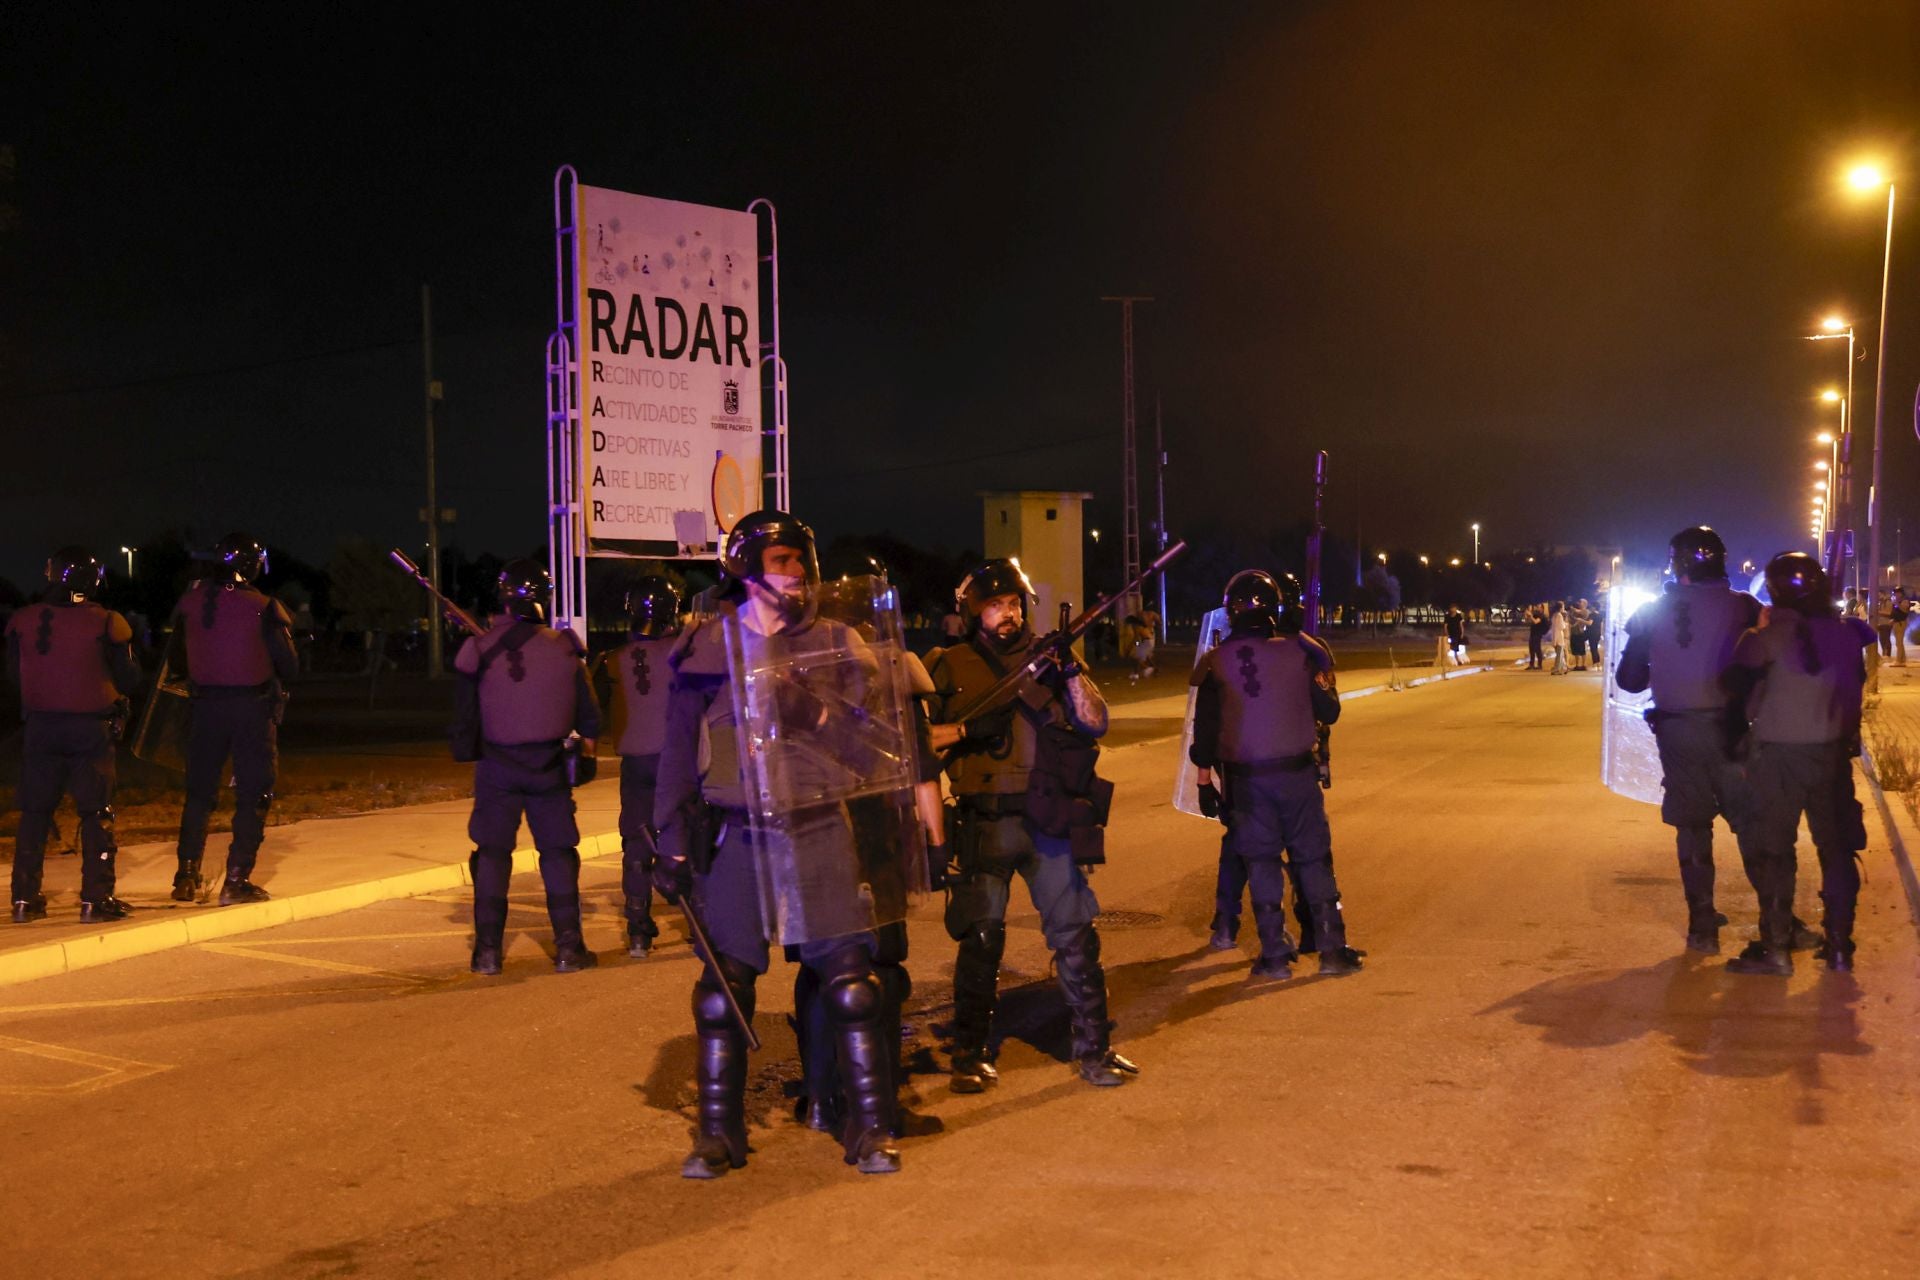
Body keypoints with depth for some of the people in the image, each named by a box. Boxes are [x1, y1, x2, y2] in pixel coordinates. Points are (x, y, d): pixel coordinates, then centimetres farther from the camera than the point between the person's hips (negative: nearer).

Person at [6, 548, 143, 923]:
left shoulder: (22, 622, -4)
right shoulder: (107, 624, -13)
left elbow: (13, 677, 7)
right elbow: (128, 681, -6)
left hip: (40, 727, 3)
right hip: (91, 729, -3)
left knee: (34, 812, 12)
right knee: (97, 814, 4)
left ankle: (25, 897, 14)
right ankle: (96, 898, 2)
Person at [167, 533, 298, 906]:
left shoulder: (190, 601, 1)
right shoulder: (265, 608, -11)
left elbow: (175, 660, 10)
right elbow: (289, 667, -8)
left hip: (204, 706, 4)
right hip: (253, 706, -4)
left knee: (199, 792, 15)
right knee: (254, 794, 4)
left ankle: (187, 877, 15)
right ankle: (237, 880, 0)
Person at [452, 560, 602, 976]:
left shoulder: (480, 648, -8)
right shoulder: (564, 649, -3)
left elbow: (464, 716, -3)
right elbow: (588, 717, 5)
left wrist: (466, 753, 12)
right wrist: (585, 754, 22)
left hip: (498, 768, -1)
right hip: (549, 768, 1)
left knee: (492, 854, 7)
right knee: (558, 853, 9)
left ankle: (488, 950, 7)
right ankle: (568, 948, 8)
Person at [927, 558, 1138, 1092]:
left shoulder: (1046, 656, 10)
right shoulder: (951, 667, 6)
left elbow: (1095, 724, 1)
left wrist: (1070, 673, -14)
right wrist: (968, 730, -13)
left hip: (1050, 820, 2)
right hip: (985, 823, -1)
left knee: (1075, 933, 2)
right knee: (980, 938, 4)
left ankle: (1094, 1048, 11)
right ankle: (969, 1054, 15)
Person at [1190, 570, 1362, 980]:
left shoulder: (1215, 662, -2)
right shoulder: (1299, 651, -4)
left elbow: (1205, 728, -2)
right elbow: (1328, 712, 3)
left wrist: (1205, 780, 4)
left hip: (1245, 777, 1)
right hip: (1297, 772, 0)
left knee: (1261, 861, 8)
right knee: (1313, 859, 8)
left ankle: (1275, 954, 7)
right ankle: (1331, 949, 8)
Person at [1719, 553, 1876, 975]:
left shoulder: (1774, 636, -13)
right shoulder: (1846, 633, 2)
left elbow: (1735, 682, -10)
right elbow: (1854, 686, 10)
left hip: (1780, 755, -5)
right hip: (1833, 751, 5)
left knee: (1771, 849, 2)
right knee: (1836, 845, 13)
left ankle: (1775, 947, 1)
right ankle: (1839, 944, 16)